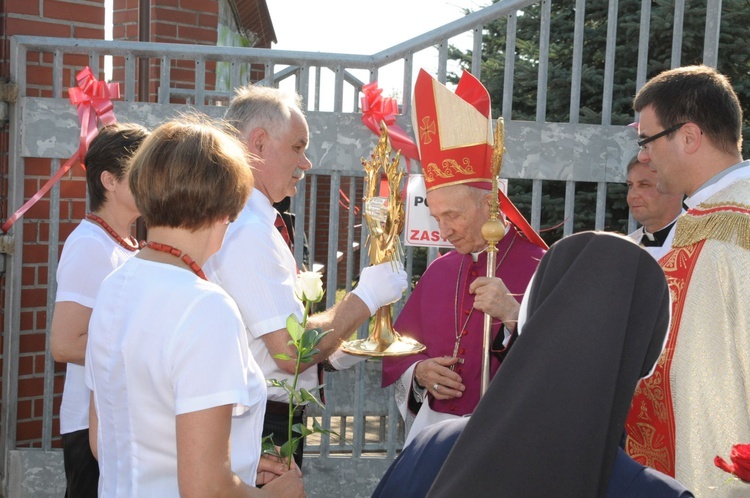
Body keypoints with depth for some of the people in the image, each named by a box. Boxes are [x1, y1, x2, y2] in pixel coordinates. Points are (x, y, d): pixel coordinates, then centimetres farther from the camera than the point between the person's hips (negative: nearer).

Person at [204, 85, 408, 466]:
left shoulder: (236, 220, 12)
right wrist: (365, 297, -15)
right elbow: (291, 351, -25)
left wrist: (330, 352, 8)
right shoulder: (249, 231, -22)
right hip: (265, 427, -10)